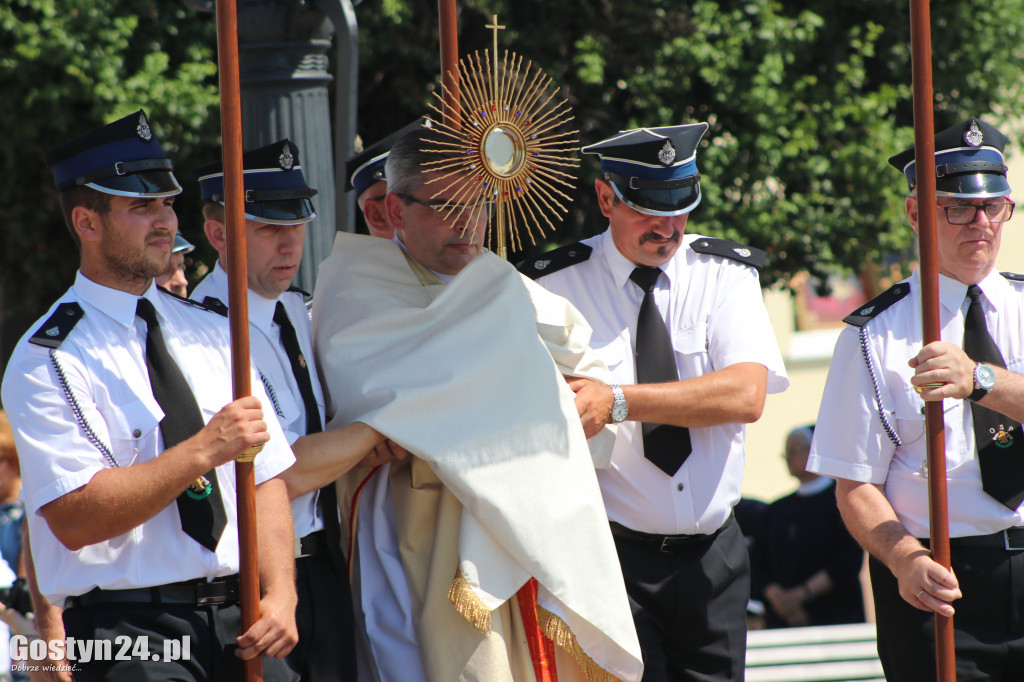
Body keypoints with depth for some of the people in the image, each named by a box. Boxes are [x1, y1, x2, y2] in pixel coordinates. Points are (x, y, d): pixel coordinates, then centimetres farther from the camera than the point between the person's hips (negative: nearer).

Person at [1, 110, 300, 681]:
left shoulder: (211, 334, 15)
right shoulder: (48, 361, -3)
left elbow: (267, 477, 10)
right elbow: (74, 517, -13)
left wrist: (280, 595, -5)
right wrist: (205, 450, -16)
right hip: (129, 629, -5)